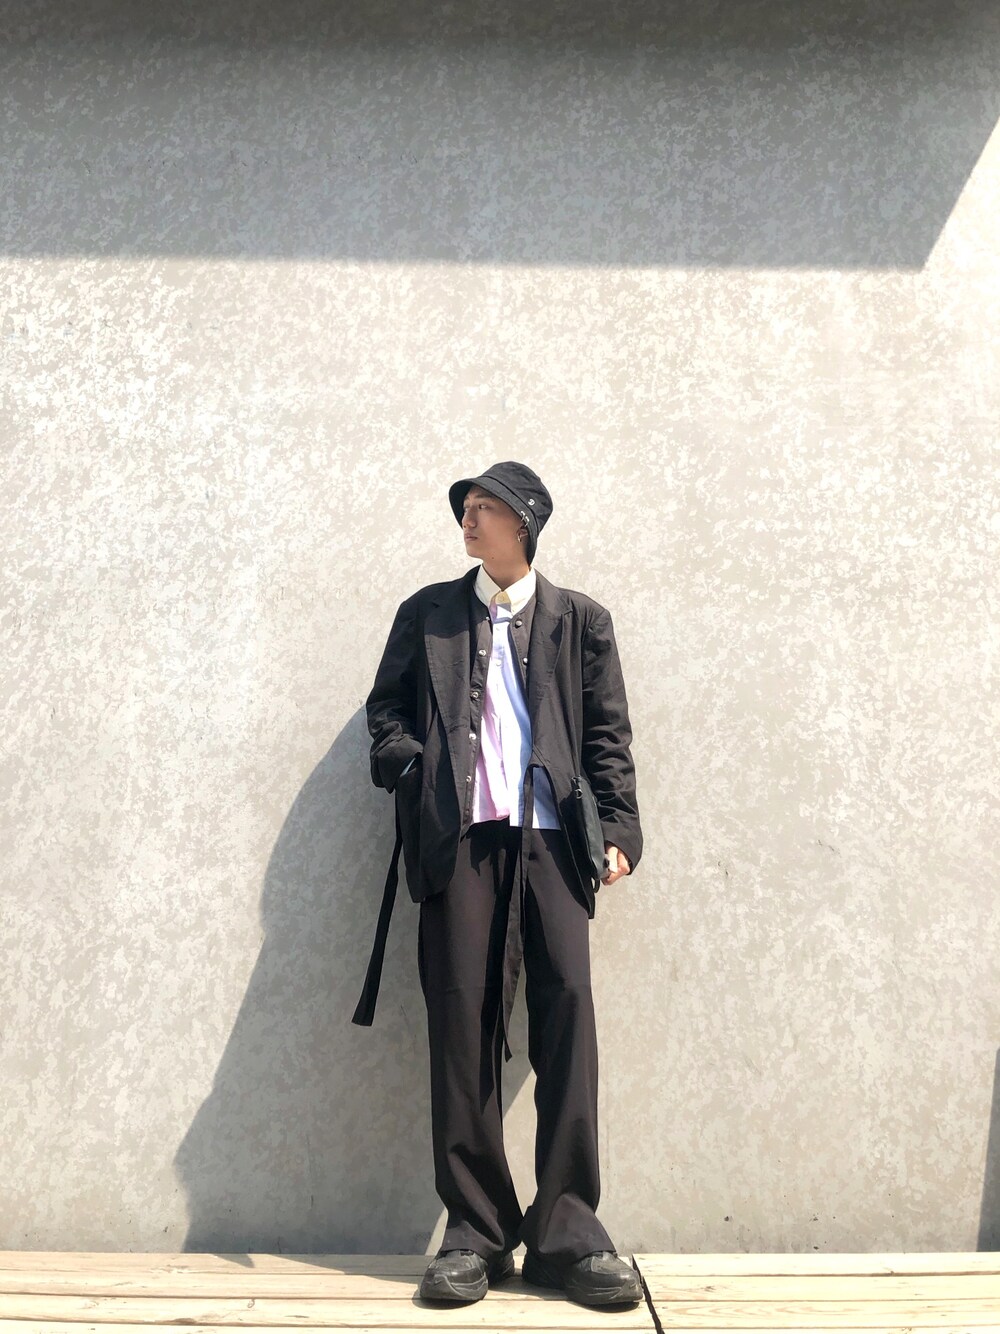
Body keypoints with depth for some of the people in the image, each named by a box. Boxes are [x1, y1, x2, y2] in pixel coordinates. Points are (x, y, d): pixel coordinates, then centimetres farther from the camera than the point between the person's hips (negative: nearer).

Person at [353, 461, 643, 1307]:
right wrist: (412, 772, -2)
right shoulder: (428, 613, 18)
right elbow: (386, 705, 16)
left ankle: (566, 1231, 2)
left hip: (551, 837, 0)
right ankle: (475, 1231, 7)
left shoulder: (580, 620, 15)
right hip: (460, 835, 1)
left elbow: (609, 736, 11)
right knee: (462, 1016, -2)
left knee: (567, 1006, -8)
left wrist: (619, 830, 1)